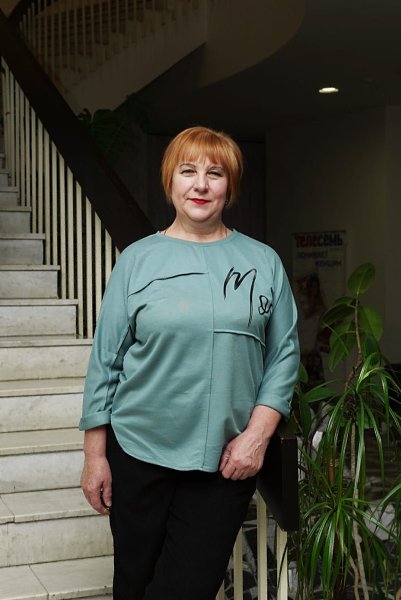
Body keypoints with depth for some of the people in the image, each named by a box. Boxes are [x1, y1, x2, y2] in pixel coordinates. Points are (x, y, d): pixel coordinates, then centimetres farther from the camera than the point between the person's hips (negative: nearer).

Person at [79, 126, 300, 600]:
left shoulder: (263, 262, 3)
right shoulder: (138, 259, 0)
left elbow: (284, 354, 4)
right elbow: (105, 360, 1)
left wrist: (257, 433, -8)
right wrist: (94, 453, -1)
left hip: (226, 462, 0)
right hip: (139, 454, 0)